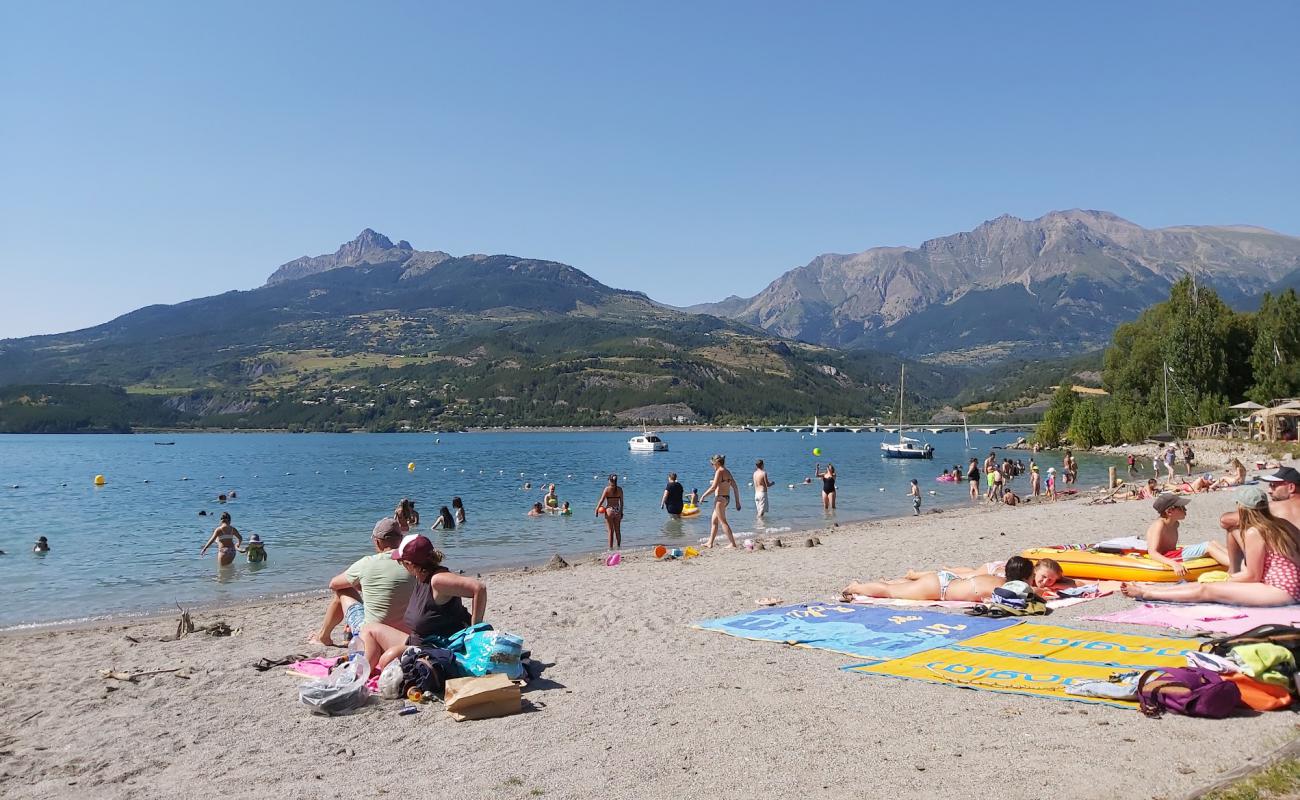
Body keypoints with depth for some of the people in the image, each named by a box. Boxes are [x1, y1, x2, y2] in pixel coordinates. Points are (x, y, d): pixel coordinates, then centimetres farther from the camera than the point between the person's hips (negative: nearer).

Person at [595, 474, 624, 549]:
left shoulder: (607, 489, -8)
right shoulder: (620, 489, 1)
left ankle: (610, 548, 4)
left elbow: (601, 500, -10)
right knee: (617, 531, 14)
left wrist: (597, 509, 0)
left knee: (610, 531, 3)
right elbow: (621, 502, 4)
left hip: (609, 510, -3)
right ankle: (618, 546, 22)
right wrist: (621, 512, 13)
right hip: (617, 511, 3)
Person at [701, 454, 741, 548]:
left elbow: (713, 488, -20)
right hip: (727, 498, 9)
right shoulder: (728, 472, 12)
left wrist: (703, 495, -9)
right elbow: (735, 487, 13)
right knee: (713, 521, 16)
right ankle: (710, 543, 21)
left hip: (720, 498, -9)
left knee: (723, 522, -4)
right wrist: (737, 502, 17)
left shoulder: (719, 471, -13)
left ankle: (732, 543, -4)